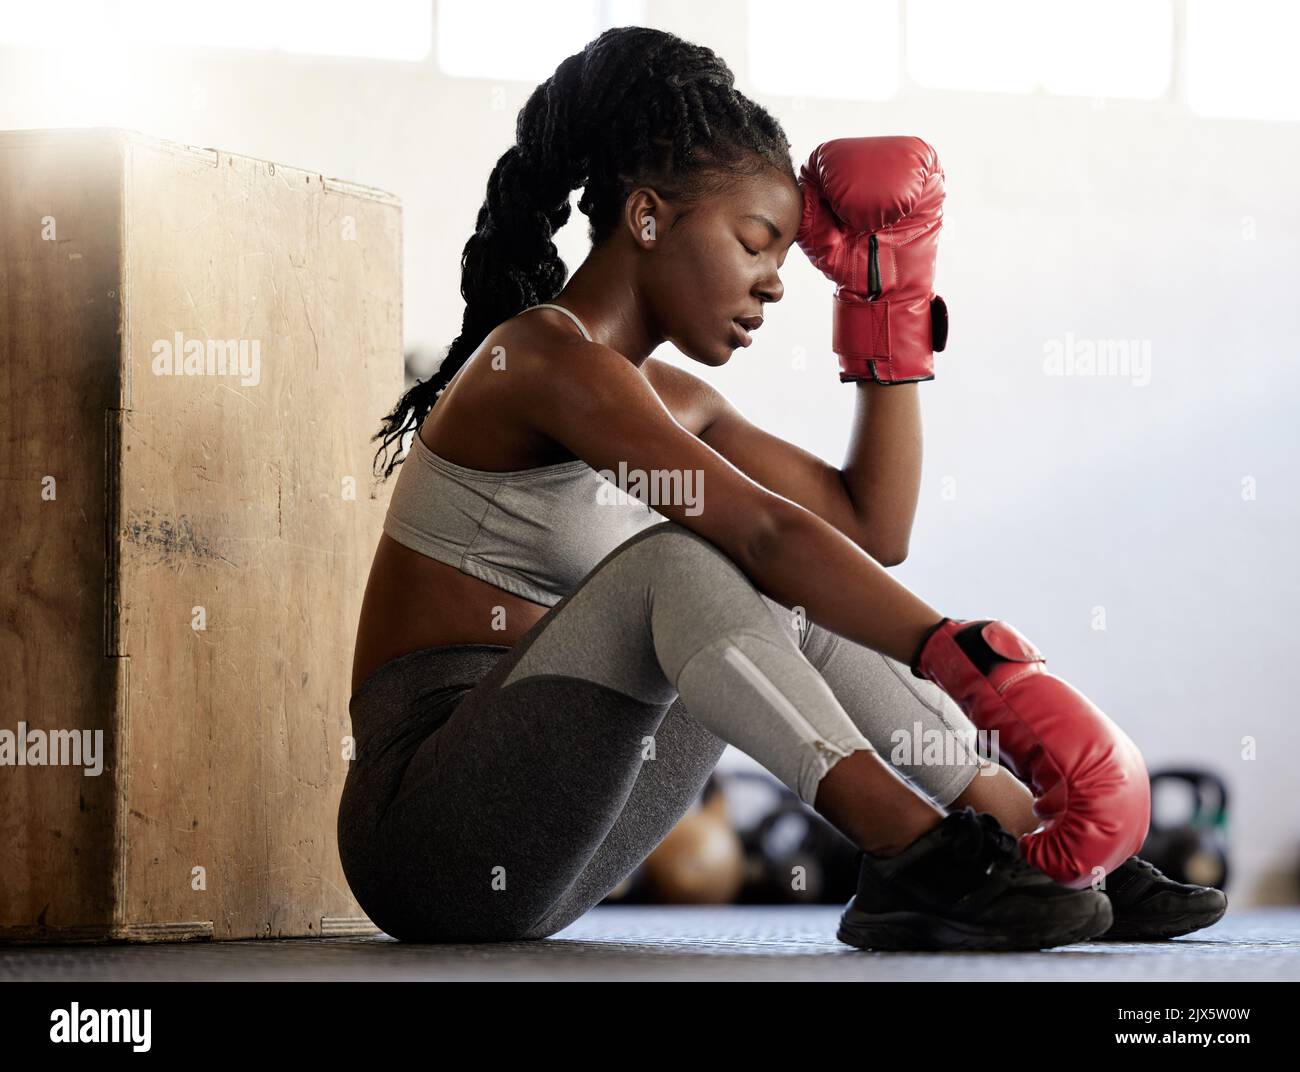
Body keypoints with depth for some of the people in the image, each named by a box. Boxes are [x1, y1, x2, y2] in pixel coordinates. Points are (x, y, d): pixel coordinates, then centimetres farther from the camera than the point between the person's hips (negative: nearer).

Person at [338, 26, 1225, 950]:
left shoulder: (671, 402, 16)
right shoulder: (544, 355, -15)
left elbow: (875, 525, 15)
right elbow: (766, 531, -27)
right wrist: (966, 665, -33)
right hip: (422, 829, -9)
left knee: (797, 605, 5)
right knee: (678, 559, -28)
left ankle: (1046, 847, -3)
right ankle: (915, 855, -33)